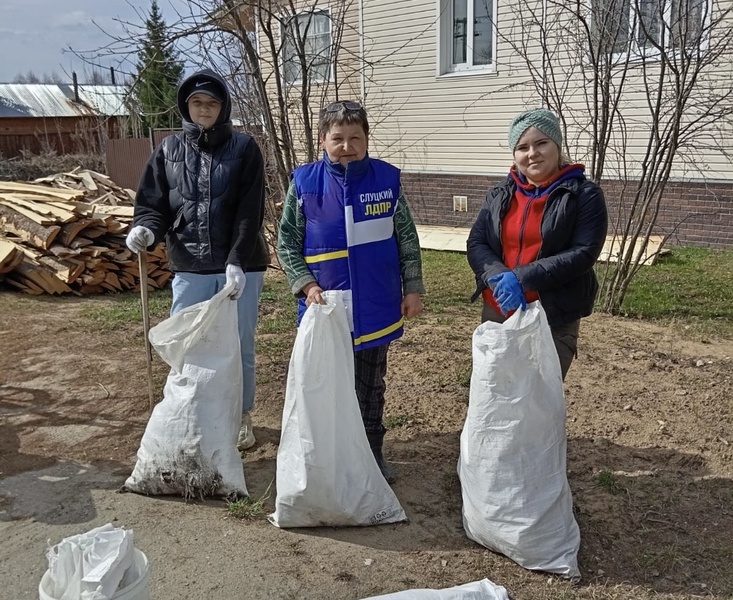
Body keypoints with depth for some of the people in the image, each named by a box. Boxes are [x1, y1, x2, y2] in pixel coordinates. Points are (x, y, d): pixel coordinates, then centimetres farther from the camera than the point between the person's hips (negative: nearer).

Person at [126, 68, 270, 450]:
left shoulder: (244, 149, -2)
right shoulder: (169, 150, 6)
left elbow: (250, 213, -9)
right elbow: (153, 204, 5)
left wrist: (237, 262, -20)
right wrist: (146, 229, -18)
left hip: (240, 266, -2)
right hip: (189, 268, 2)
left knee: (239, 346, 10)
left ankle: (241, 417, 28)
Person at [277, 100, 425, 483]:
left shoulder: (386, 179, -3)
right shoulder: (305, 182, -5)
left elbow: (407, 239, 4)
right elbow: (287, 242, 0)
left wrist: (413, 289, 1)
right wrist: (306, 285, -11)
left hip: (376, 308, 1)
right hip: (326, 307, -1)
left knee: (371, 386, 15)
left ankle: (372, 452, 32)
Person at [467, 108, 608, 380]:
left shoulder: (584, 195, -5)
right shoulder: (500, 195, 9)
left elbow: (584, 253, -14)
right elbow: (475, 244, 3)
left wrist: (522, 278, -22)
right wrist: (497, 277, -18)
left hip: (554, 320, -4)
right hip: (497, 314, 4)